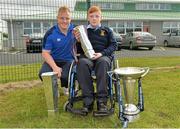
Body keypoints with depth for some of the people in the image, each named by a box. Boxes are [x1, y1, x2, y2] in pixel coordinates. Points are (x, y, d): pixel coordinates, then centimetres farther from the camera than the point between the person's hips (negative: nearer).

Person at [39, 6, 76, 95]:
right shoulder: (50, 33, -11)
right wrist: (55, 67, -25)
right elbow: (45, 53, -11)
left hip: (68, 60, 0)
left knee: (65, 76, -30)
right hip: (53, 60, 0)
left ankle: (66, 87, 12)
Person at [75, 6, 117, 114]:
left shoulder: (107, 30, 17)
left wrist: (102, 53, -11)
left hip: (104, 56, 0)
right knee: (82, 63, -36)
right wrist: (78, 41, -6)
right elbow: (79, 51, 16)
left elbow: (114, 45, 7)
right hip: (87, 56, 1)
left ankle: (102, 100, -35)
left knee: (103, 62, -38)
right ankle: (88, 100, -32)